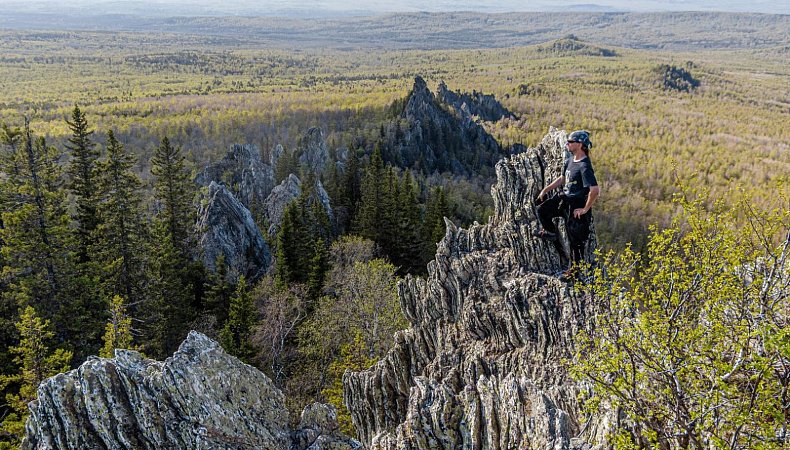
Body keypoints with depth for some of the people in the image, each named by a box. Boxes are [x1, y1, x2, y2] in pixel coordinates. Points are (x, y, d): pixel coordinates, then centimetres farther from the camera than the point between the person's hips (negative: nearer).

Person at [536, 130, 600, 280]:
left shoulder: (585, 166, -25)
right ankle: (551, 233, 28)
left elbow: (595, 190, -31)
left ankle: (575, 268, 18)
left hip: (576, 206, -8)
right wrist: (545, 190, 18)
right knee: (542, 210, 3)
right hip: (564, 198, 8)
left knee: (575, 239, 2)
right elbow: (562, 178, 20)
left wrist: (585, 209, -22)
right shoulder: (570, 160, 4)